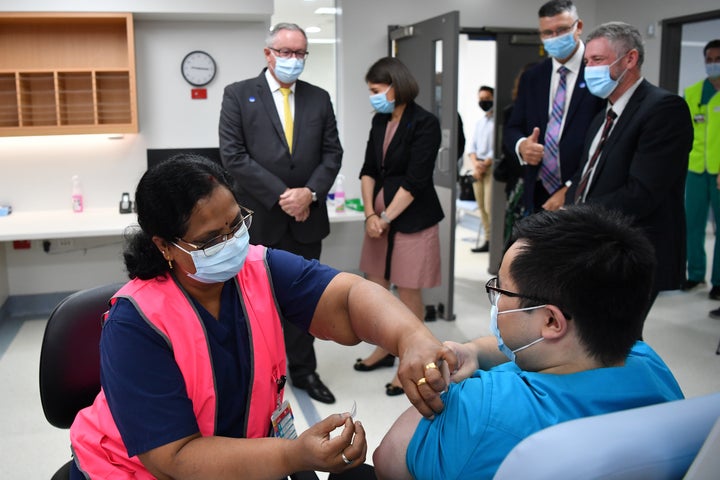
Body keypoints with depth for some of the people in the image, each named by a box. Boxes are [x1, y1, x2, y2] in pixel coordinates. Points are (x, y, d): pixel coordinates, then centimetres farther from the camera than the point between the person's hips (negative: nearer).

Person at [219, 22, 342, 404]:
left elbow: (332, 153, 5)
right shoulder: (238, 95, -2)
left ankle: (303, 370, 27)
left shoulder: (319, 98, 9)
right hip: (260, 218, -3)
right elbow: (233, 155, -10)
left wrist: (310, 193, -12)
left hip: (307, 218, 3)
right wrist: (280, 195, -15)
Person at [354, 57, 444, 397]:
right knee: (375, 286, 14)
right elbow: (369, 169, 5)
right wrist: (370, 214, -7)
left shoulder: (424, 124, -13)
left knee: (408, 293, 1)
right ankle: (385, 349, 34)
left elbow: (414, 181, -17)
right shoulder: (380, 121, 9)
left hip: (411, 218, -7)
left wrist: (386, 219, -14)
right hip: (380, 215, 7)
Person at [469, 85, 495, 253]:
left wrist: (484, 164, -12)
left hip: (492, 167, -7)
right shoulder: (479, 122, 19)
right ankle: (488, 241, 13)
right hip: (478, 168, 7)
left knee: (490, 207, -13)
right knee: (481, 207, 7)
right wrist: (475, 164, -1)